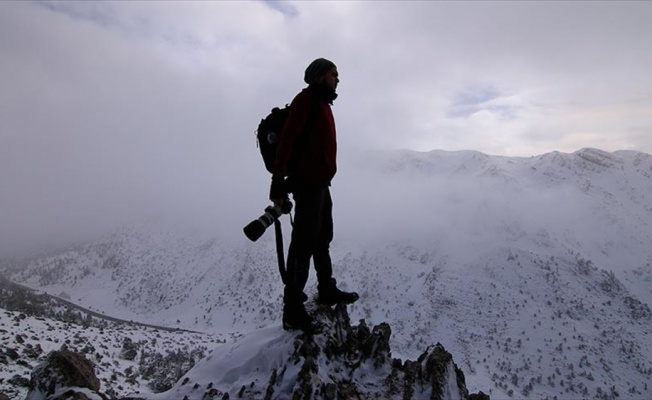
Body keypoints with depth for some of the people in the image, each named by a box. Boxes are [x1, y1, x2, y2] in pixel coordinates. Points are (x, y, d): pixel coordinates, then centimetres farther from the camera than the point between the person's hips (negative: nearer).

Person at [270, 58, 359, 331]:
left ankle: (327, 290, 32)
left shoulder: (322, 104, 22)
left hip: (320, 183, 10)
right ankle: (293, 311, -3)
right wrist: (278, 182, -23)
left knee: (322, 239, 17)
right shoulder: (306, 99, -6)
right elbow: (287, 140, -17)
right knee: (304, 243, -10)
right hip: (308, 183, -10)